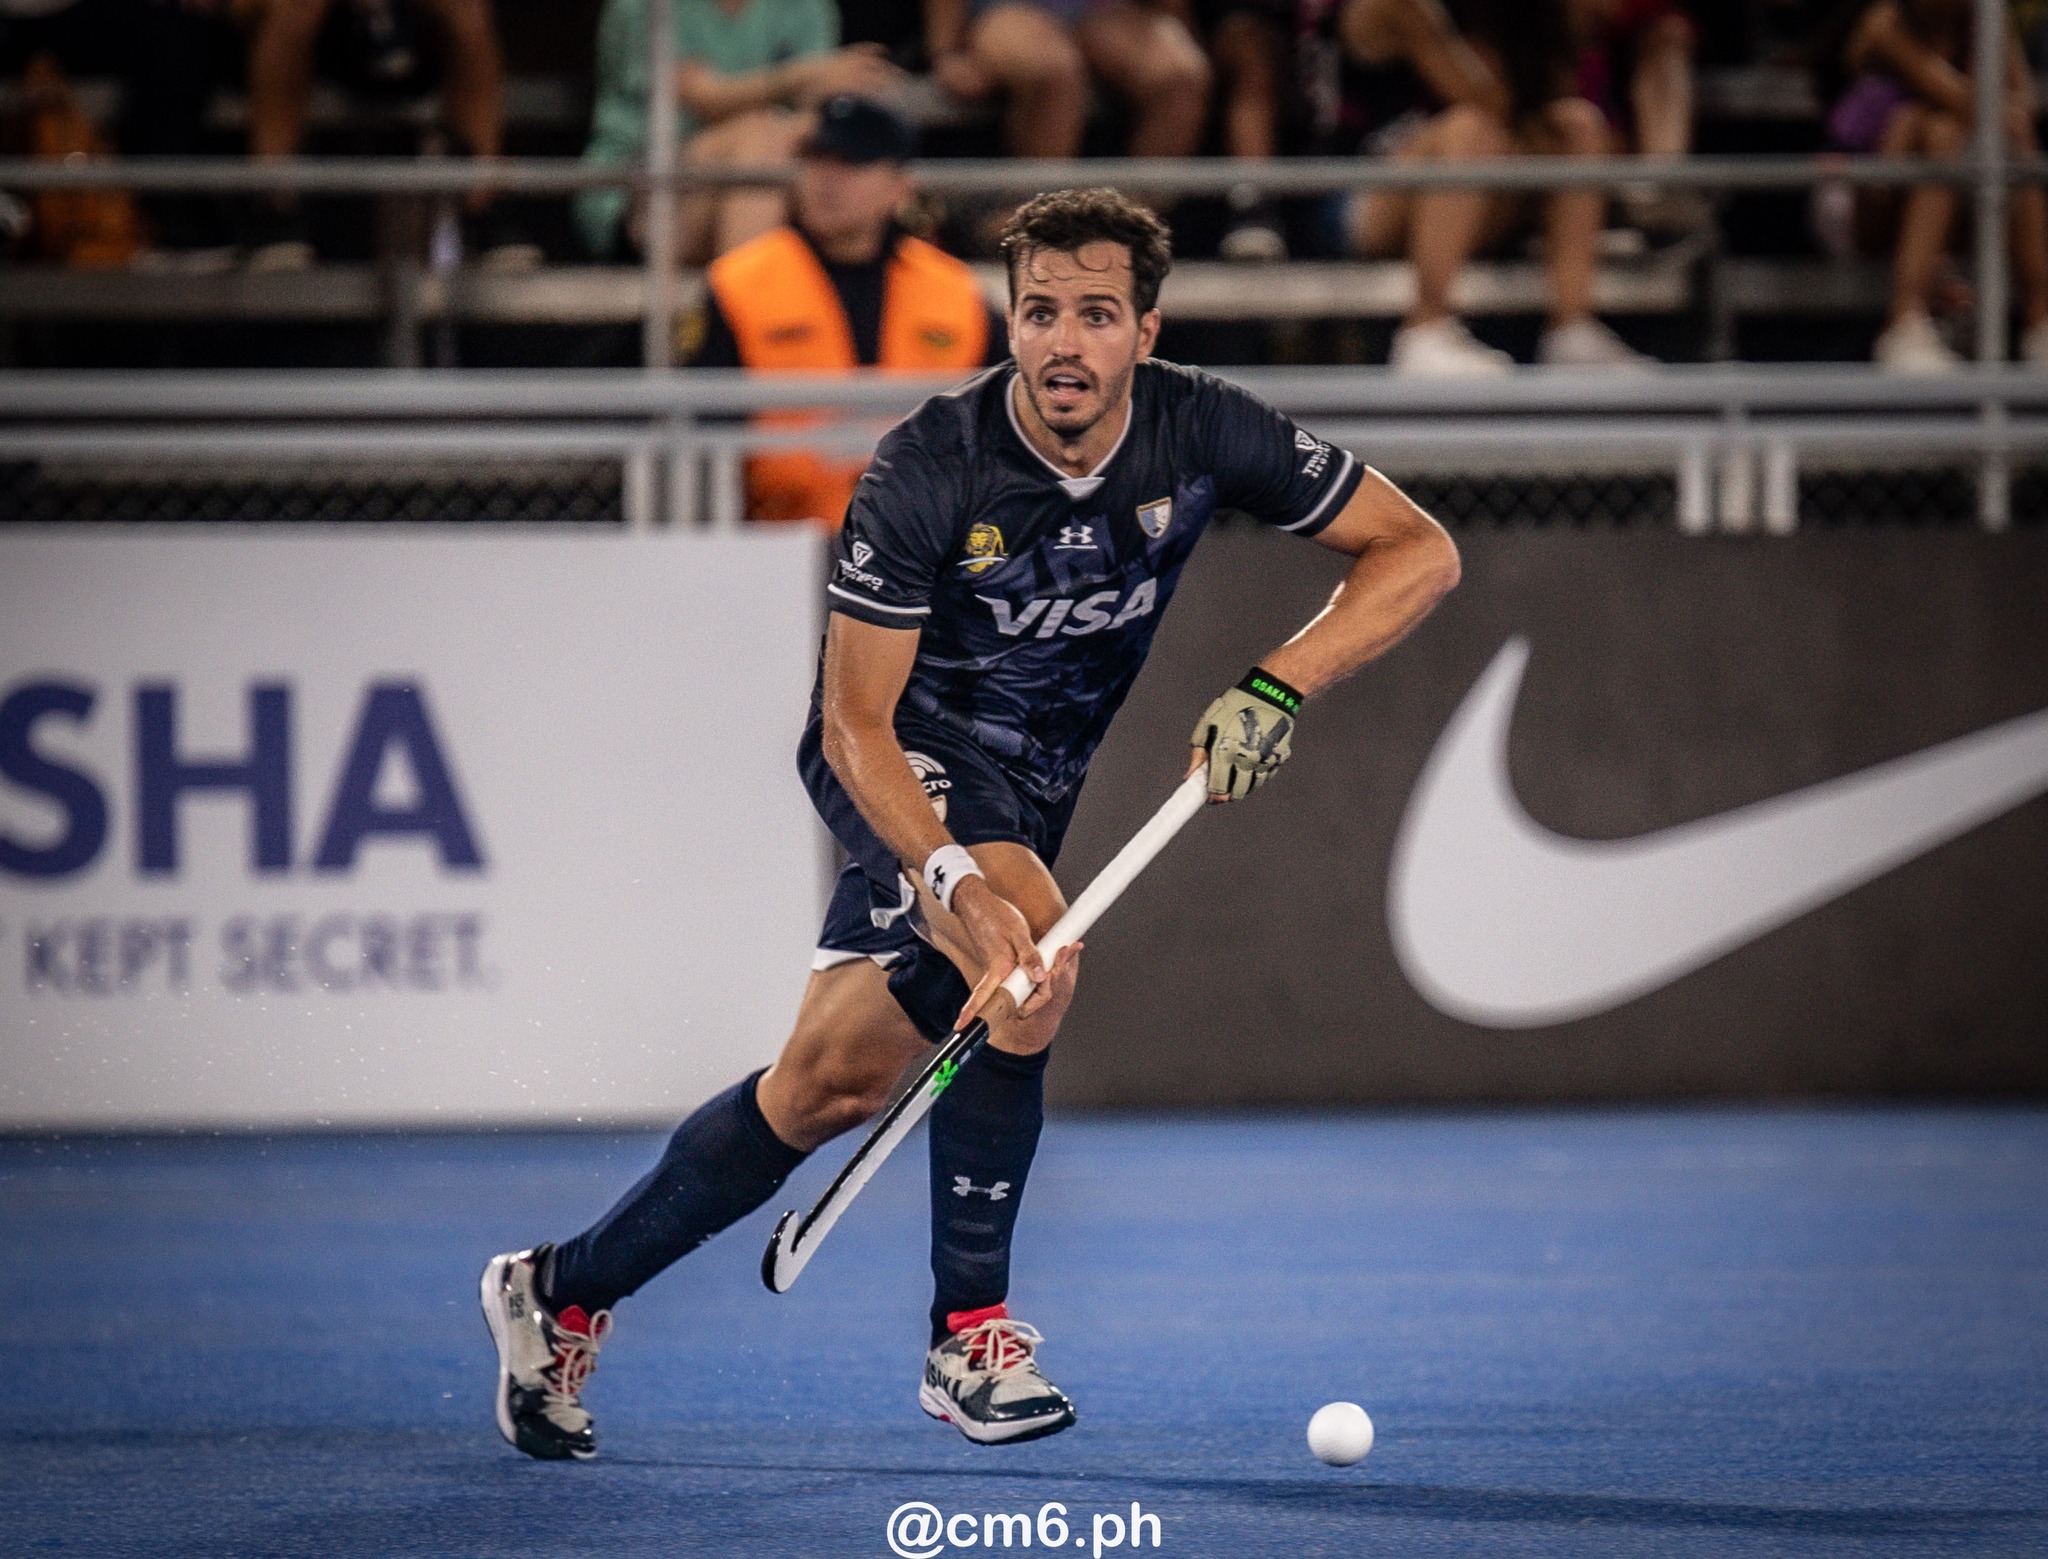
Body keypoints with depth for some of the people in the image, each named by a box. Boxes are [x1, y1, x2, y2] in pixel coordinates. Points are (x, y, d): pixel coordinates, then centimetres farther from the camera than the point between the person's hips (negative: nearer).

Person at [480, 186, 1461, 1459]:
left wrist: (1275, 689, -28)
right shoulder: (928, 472, -27)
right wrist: (961, 885, -41)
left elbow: (1419, 552, -13)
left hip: (1028, 789, 5)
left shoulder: (1201, 434, -17)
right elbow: (855, 723, -25)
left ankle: (563, 1294, 20)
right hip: (901, 761, -5)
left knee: (833, 1086, 3)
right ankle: (972, 1331, -22)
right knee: (1032, 958, -33)